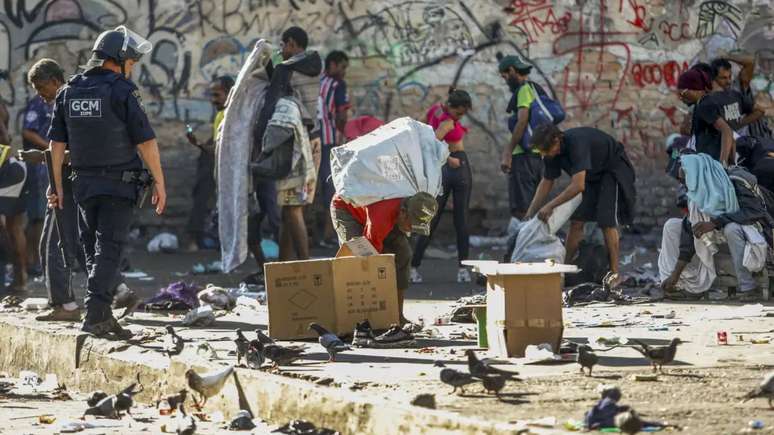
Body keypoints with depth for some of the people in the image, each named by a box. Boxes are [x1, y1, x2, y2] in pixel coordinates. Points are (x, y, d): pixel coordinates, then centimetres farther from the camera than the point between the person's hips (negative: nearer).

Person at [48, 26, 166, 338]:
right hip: (119, 184, -5)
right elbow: (146, 141, -13)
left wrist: (57, 184, 12)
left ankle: (103, 316, 15)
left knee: (93, 251, 14)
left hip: (84, 183, 5)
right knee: (109, 251, -5)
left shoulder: (68, 92, 6)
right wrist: (160, 183, -7)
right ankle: (94, 316, -14)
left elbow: (57, 143, 6)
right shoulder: (122, 91, -11)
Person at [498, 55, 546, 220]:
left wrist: (508, 153, -21)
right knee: (531, 208, 11)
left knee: (520, 209, -13)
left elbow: (522, 121, -20)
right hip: (538, 154, 10)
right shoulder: (538, 89, 20)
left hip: (524, 156, -10)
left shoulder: (525, 89, -9)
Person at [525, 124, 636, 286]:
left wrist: (550, 206, -41)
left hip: (613, 169, -7)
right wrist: (530, 214, -8)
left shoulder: (577, 143, -39)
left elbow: (578, 186, -44)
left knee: (607, 222, -15)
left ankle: (614, 274, -10)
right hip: (592, 174, 8)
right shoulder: (552, 152, -14)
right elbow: (546, 183, -1)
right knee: (576, 221, 0)